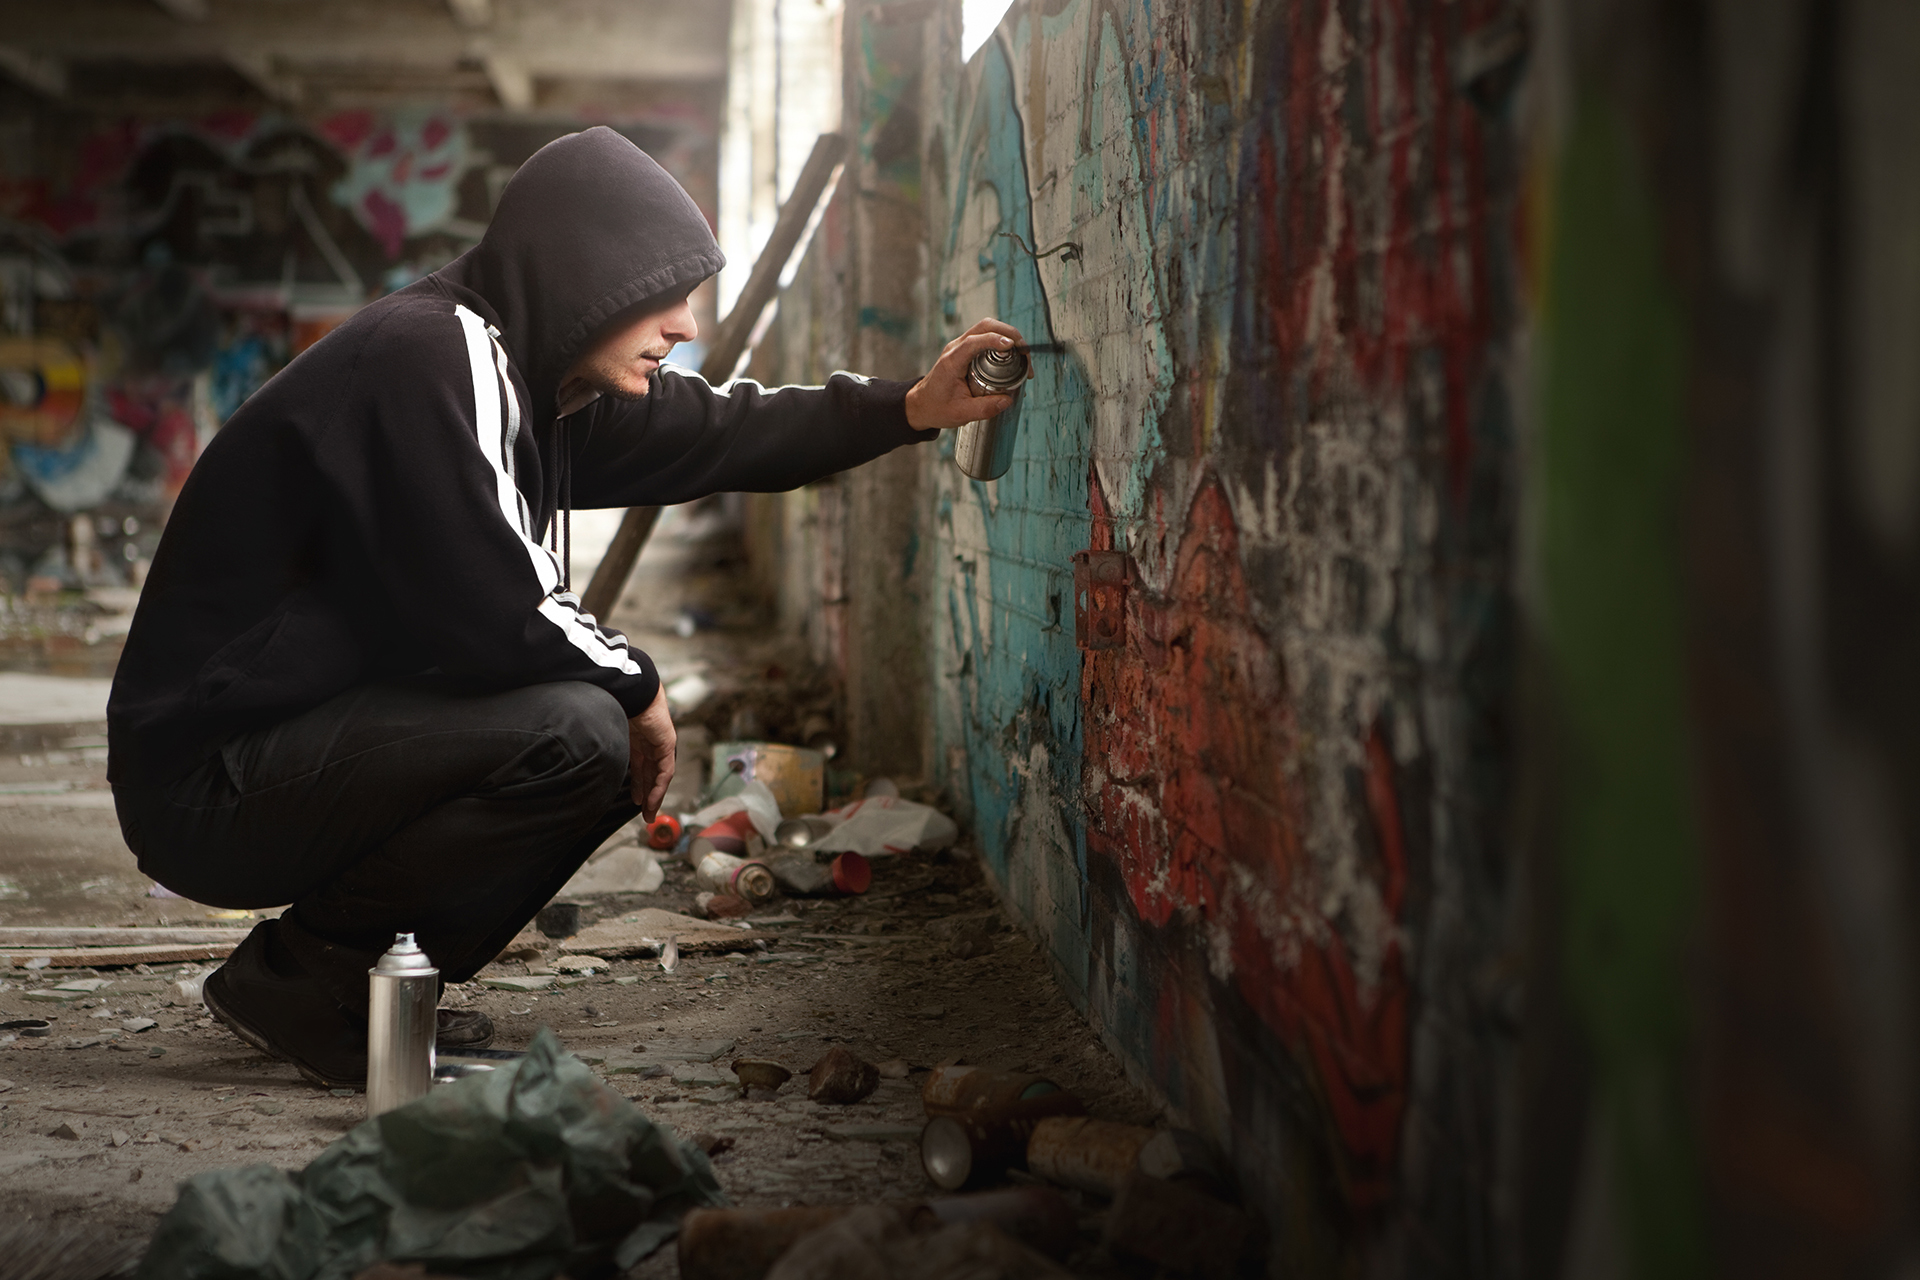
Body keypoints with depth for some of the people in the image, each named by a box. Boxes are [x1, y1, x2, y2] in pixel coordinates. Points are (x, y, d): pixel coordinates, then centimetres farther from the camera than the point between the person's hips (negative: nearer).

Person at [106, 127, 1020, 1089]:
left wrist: (910, 411, 10)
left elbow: (713, 433, 17)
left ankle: (377, 974, 11)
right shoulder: (427, 359, -21)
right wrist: (635, 683, -8)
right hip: (213, 774, -10)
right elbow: (492, 611, -25)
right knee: (575, 734, -25)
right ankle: (296, 973, -8)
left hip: (333, 730, 10)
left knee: (627, 730, 11)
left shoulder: (531, 369, 8)